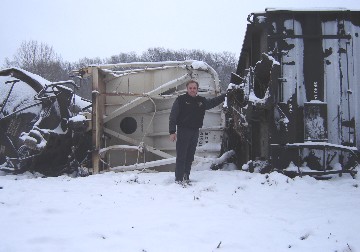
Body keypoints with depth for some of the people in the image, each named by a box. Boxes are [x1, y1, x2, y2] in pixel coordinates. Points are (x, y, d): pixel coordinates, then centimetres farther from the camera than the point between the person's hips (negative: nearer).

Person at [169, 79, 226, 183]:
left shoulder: (201, 101, 11)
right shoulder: (180, 100, -4)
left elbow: (213, 102, 27)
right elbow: (173, 117, -7)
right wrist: (172, 132, -15)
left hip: (195, 132, 5)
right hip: (183, 131, -5)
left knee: (190, 157, 9)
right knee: (181, 156, -6)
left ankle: (186, 177, 18)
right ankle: (179, 178, -2)